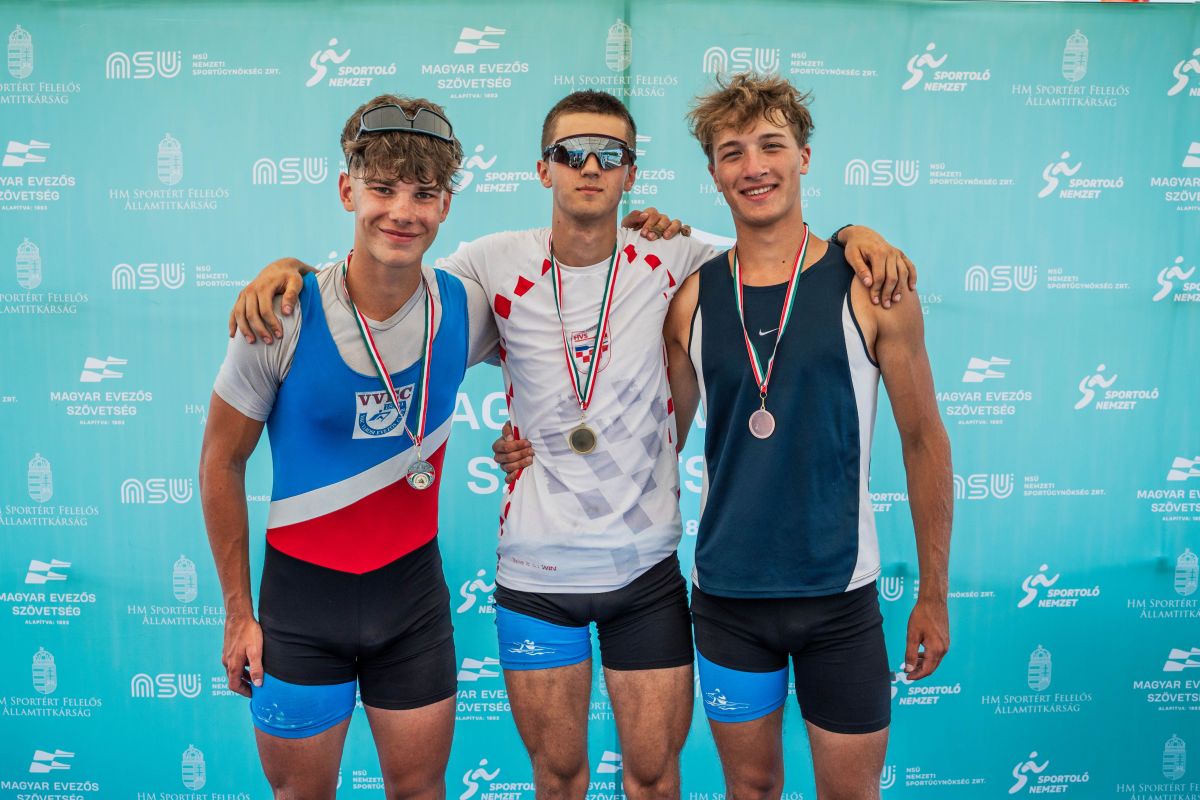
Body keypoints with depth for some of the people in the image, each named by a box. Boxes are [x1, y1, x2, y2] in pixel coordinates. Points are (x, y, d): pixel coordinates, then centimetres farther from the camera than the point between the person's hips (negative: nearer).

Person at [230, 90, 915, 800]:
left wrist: (856, 234, -8)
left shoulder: (670, 262, -3)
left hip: (648, 567, 0)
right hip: (536, 571, 0)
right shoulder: (499, 264, -4)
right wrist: (288, 267, -8)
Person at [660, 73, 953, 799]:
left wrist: (934, 594, 2)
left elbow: (924, 440, 0)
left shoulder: (871, 286, -7)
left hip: (839, 594, -1)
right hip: (726, 595, 2)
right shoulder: (693, 297, -1)